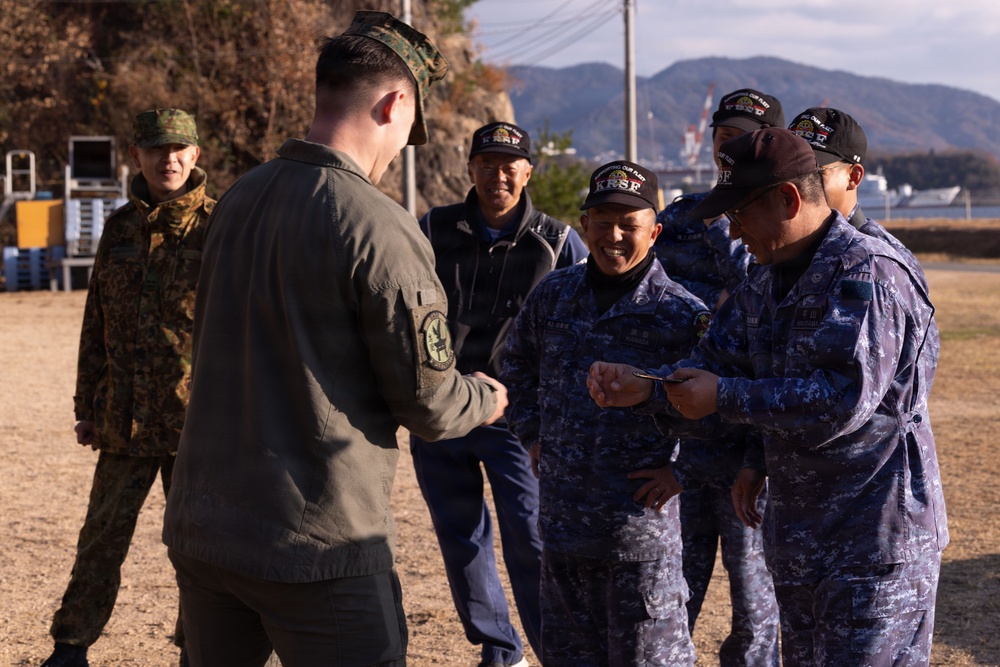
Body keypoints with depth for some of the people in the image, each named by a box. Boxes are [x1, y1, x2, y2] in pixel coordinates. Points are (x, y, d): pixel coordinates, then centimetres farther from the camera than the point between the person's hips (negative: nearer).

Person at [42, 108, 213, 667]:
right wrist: (87, 406, 14)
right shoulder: (120, 228, 9)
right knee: (103, 537, 9)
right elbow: (97, 325, 15)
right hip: (125, 421, 3)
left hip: (198, 421, -3)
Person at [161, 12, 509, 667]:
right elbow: (428, 403, -11)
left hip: (200, 531, 7)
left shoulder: (238, 200, 6)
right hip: (320, 550, -7)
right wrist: (485, 399, 12)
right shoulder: (378, 227, -16)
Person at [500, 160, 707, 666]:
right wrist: (531, 435, 15)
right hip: (562, 519, 5)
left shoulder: (682, 315, -11)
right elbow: (517, 364, 24)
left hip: (641, 525, -5)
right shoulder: (554, 295, 5)